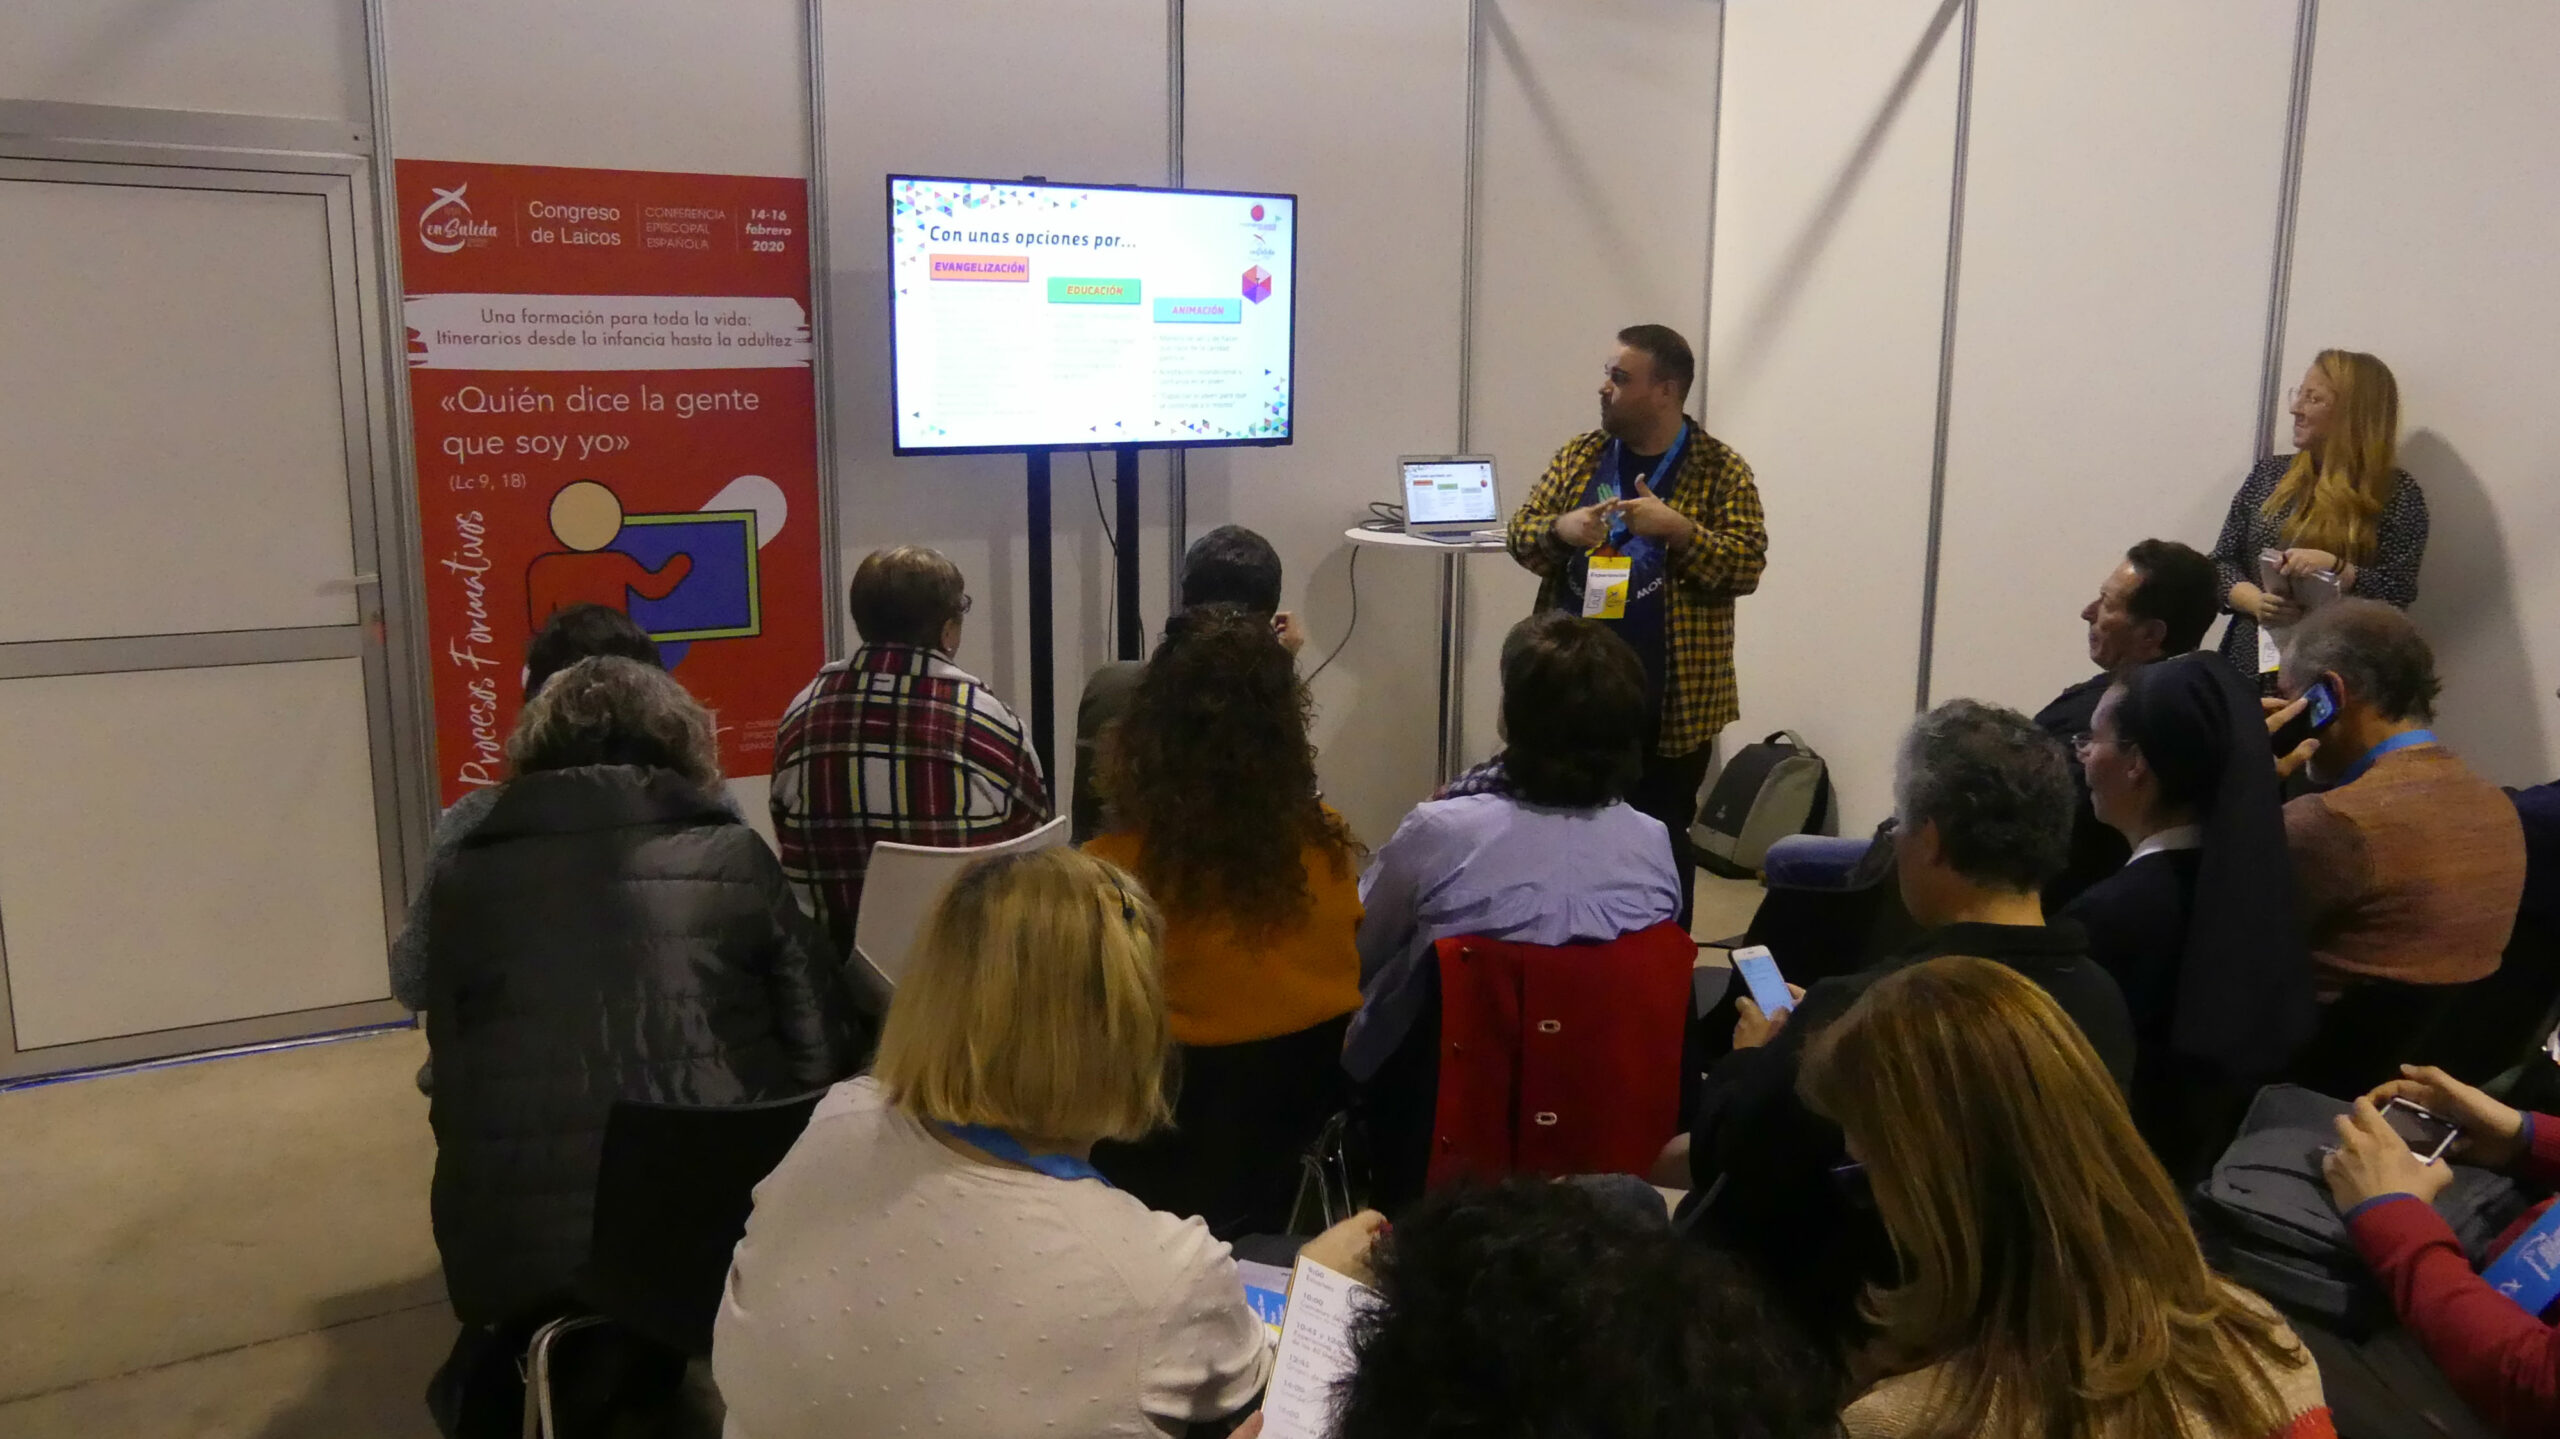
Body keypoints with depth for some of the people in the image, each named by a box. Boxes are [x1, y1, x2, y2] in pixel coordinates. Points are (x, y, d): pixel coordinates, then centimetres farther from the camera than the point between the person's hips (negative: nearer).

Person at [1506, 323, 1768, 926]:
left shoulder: (1719, 469, -4)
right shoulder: (1580, 454, 7)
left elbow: (1747, 565, -11)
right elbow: (1519, 531, 6)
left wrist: (1676, 528, -23)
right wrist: (1560, 530, -15)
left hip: (1668, 701, -3)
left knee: (1661, 836, 8)